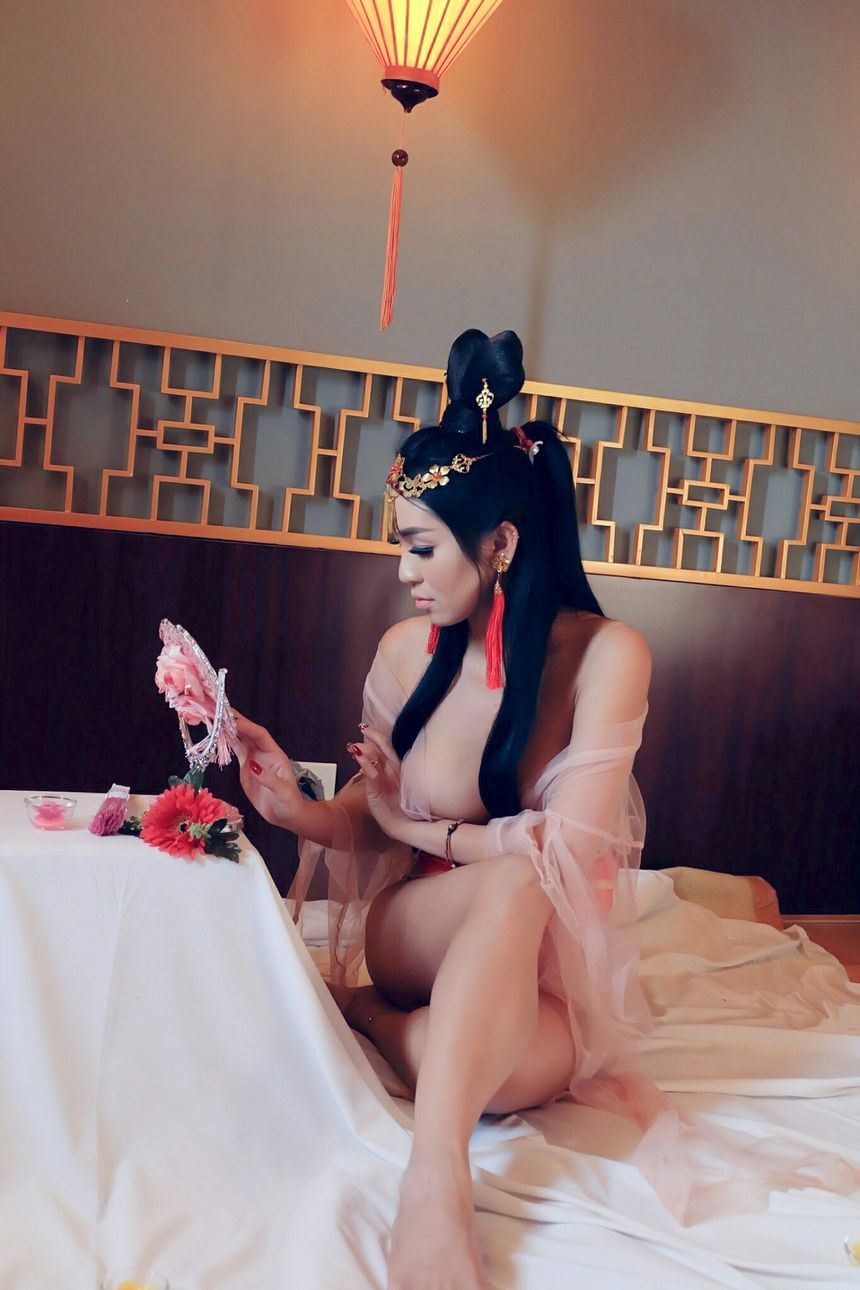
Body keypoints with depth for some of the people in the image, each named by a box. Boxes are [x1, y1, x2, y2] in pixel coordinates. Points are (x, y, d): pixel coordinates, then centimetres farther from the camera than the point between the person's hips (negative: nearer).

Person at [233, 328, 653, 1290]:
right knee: (515, 877, -37)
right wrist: (300, 810, -16)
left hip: (549, 959, -3)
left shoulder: (604, 654, -13)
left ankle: (374, 1018, -16)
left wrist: (422, 829, -8)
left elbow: (574, 848, -19)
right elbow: (373, 812, 6)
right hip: (413, 932, 3)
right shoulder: (408, 651, -3)